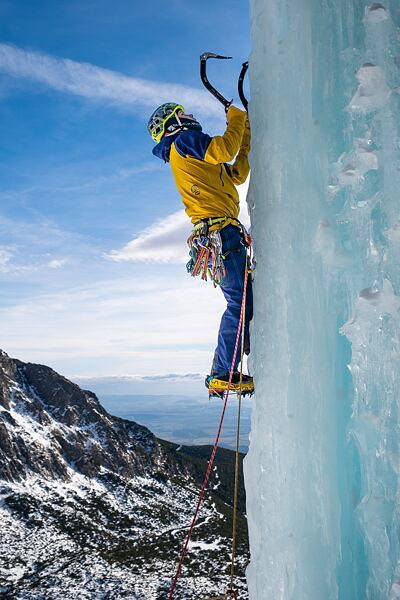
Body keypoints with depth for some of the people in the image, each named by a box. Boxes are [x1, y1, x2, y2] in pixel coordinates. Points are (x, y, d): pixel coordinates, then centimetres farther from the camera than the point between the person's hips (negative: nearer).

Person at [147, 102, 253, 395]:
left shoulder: (193, 156, 31)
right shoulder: (184, 140, 3)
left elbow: (237, 175, 31)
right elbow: (223, 150, -13)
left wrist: (246, 137, 30)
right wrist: (236, 118, 4)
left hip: (221, 233, 10)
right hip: (220, 230, -10)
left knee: (246, 301, 8)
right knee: (240, 301, -14)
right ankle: (223, 375, -12)